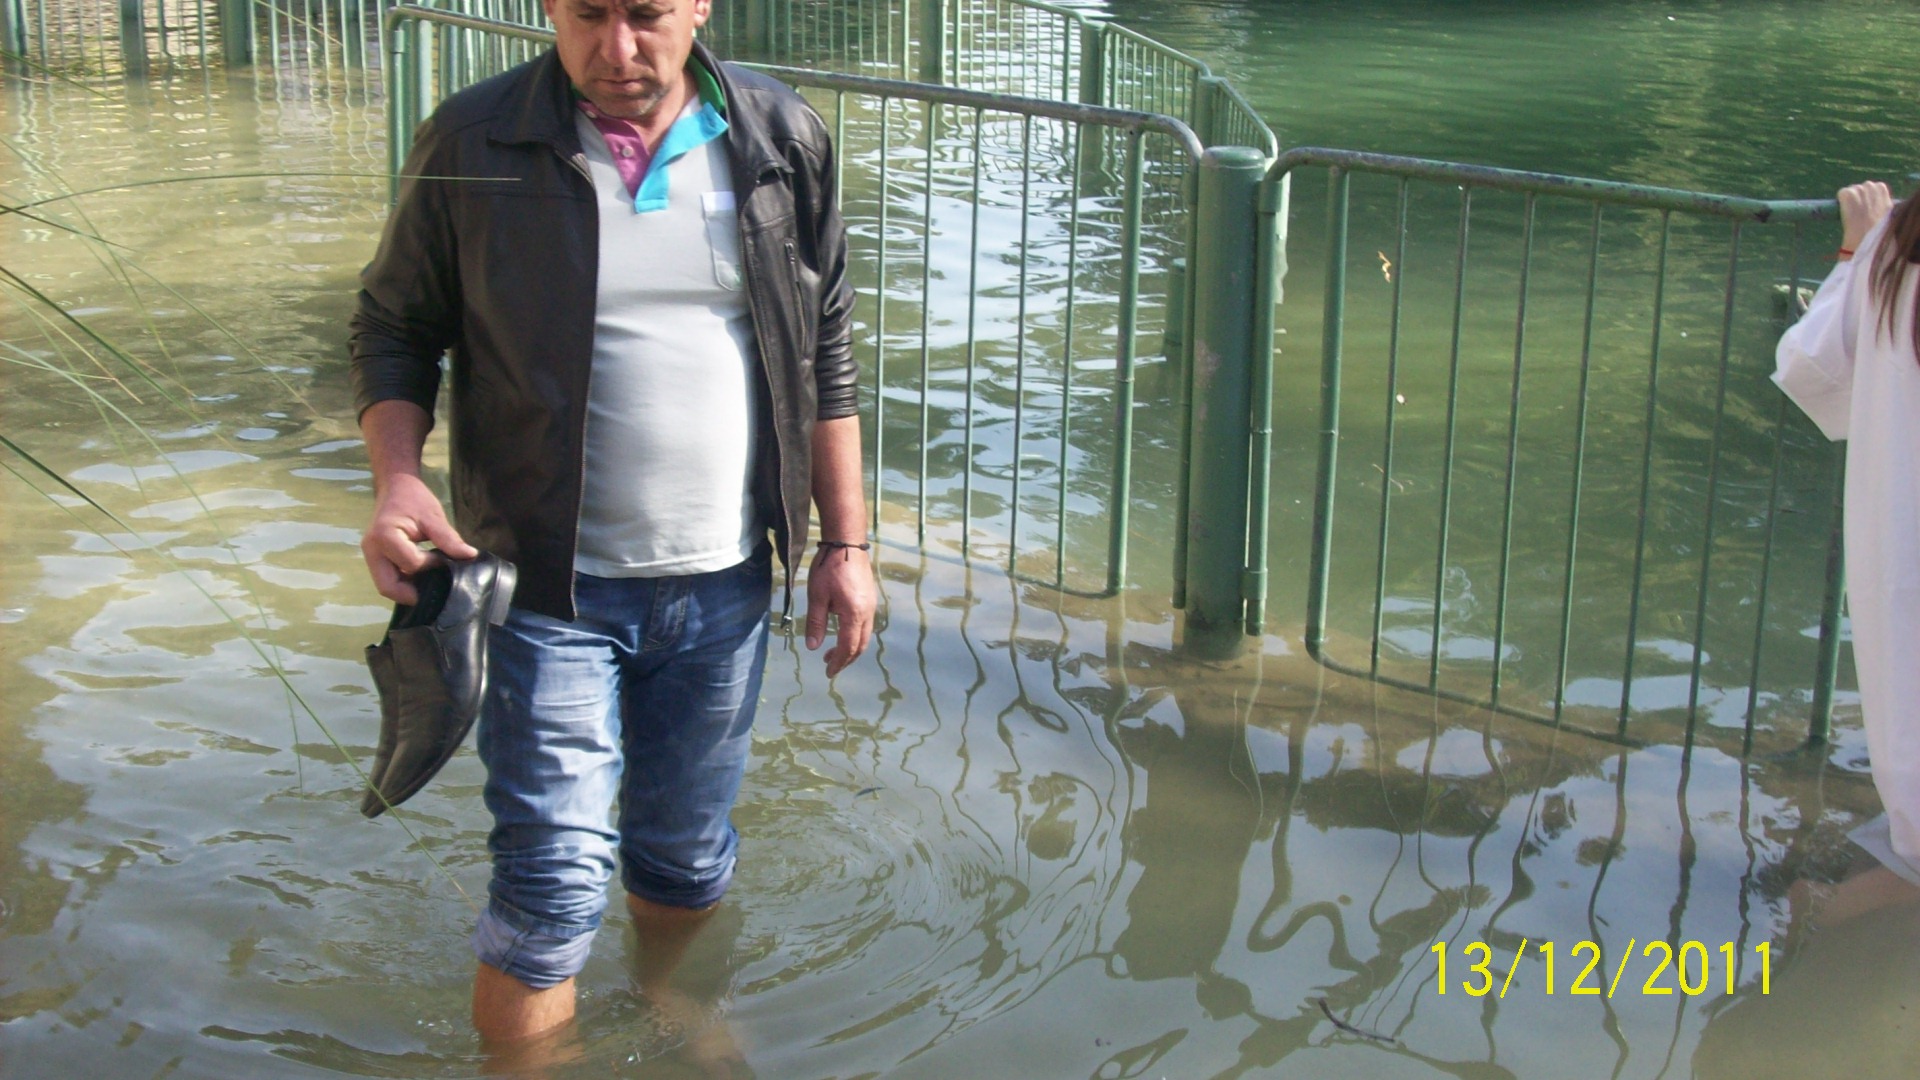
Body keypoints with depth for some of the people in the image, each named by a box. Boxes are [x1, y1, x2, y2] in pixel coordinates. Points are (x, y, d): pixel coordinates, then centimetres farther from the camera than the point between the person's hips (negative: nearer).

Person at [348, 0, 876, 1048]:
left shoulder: (782, 139, 0)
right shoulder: (471, 143, -8)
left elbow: (824, 351, 7)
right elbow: (395, 325, 2)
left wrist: (844, 540, 6)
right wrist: (397, 480, -16)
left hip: (723, 581, 3)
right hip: (550, 581, -3)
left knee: (686, 852, 19)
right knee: (554, 879, -7)